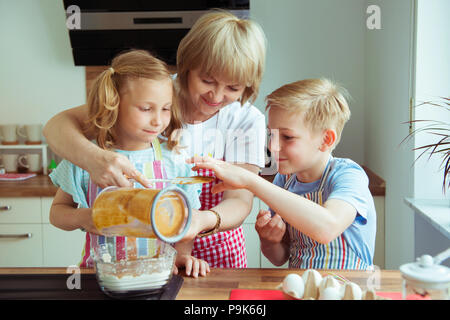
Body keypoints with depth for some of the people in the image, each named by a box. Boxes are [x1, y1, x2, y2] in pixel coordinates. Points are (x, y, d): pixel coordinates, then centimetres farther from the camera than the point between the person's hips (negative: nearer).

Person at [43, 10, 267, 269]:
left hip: (216, 253, 3)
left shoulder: (248, 120, -9)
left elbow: (240, 200, -16)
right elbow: (58, 125, -15)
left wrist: (205, 220, -41)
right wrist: (94, 157, -39)